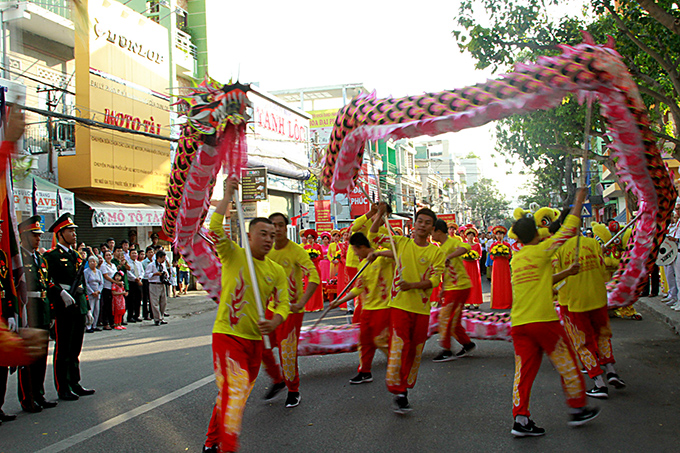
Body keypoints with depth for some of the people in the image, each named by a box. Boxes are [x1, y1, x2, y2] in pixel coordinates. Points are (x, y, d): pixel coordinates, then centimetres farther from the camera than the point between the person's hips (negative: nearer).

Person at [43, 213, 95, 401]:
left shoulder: (76, 256, 17)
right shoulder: (51, 256, -6)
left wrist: (87, 309, 18)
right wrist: (62, 293, -29)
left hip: (79, 308, 7)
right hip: (64, 308, -7)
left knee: (75, 349, 13)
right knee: (63, 350, 0)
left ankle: (75, 384, 22)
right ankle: (63, 388, 8)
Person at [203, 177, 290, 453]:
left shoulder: (276, 271, 8)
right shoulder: (234, 256, -4)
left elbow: (283, 304, 2)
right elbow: (215, 227, -19)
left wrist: (274, 322, -20)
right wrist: (228, 195, -15)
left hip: (255, 339, 6)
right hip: (227, 335, -6)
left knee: (234, 394, 16)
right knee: (234, 393, -17)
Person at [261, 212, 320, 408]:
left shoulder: (296, 251, -14)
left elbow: (314, 278, -23)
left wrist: (300, 304, -31)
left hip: (291, 309, -6)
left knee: (287, 352, -3)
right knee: (261, 348, 6)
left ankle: (293, 391, 18)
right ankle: (278, 381, 31)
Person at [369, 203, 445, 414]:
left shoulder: (436, 252, 3)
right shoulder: (401, 242, 4)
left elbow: (434, 280, -5)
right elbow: (373, 237, 4)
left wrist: (412, 285, -20)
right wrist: (380, 214, -8)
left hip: (422, 308, 2)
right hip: (399, 304, -2)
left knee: (415, 351, 9)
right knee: (399, 347, -10)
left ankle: (405, 387, 24)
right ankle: (398, 391, -2)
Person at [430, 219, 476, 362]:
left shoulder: (453, 242, -13)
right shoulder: (441, 247, 15)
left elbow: (466, 247, -37)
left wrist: (448, 256, -45)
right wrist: (443, 289, 19)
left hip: (459, 286, -9)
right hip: (450, 288, 9)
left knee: (445, 318, -6)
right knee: (453, 321, 13)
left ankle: (446, 351, 3)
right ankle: (467, 344, 27)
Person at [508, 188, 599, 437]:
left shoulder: (515, 260, 13)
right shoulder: (541, 251, -5)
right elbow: (568, 230, 2)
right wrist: (579, 202, 11)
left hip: (518, 324, 6)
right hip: (543, 321, -6)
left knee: (524, 370, 5)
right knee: (567, 365, 11)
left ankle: (521, 419, 0)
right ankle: (577, 409, 22)